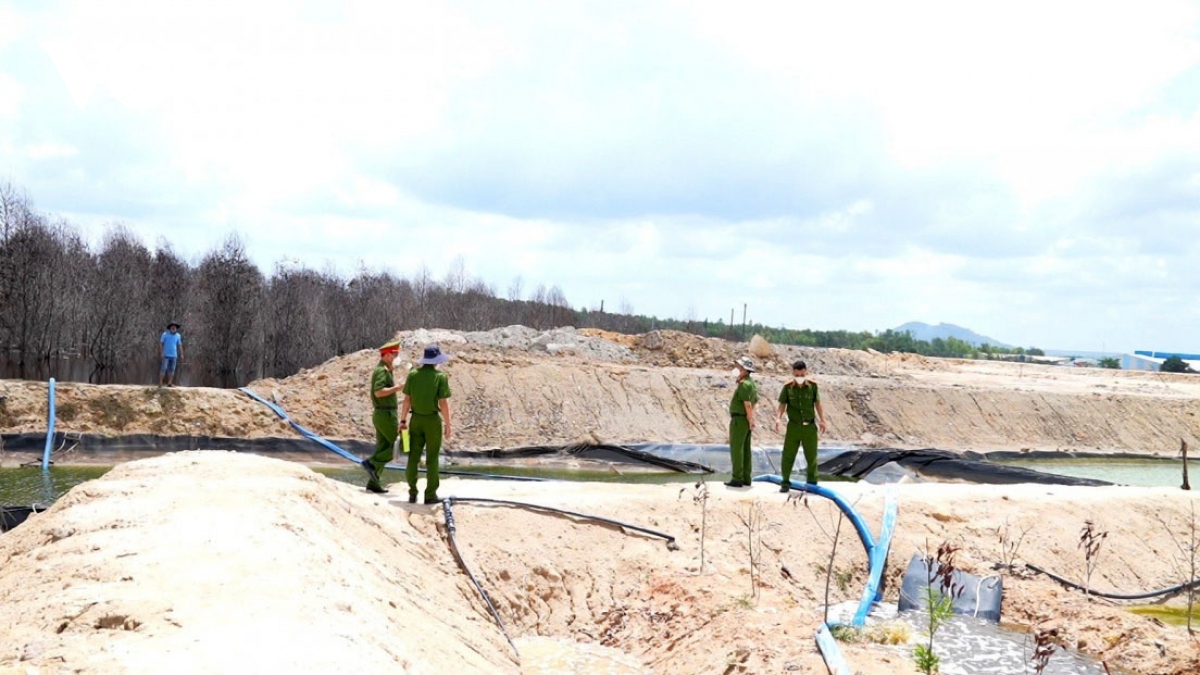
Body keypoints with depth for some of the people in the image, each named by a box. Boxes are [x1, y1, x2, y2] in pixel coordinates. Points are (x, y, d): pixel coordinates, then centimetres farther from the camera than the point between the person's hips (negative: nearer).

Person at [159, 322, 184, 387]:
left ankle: (169, 383, 8)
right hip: (166, 355, -4)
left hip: (174, 355, 4)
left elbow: (180, 345, 12)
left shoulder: (178, 336, 6)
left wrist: (181, 354, 6)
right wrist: (161, 353, -9)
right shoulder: (165, 334, -4)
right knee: (164, 369, -8)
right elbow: (160, 343, -3)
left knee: (172, 369, 3)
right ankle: (160, 383, -6)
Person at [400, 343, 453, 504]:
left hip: (416, 419, 3)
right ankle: (430, 495, 5)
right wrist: (448, 425, -7)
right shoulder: (440, 377, -10)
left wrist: (403, 420, 9)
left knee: (413, 457, 9)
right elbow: (443, 403, -13)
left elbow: (407, 399, 1)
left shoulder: (413, 374, 0)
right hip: (433, 420, -3)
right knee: (432, 459, 4)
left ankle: (412, 493, 9)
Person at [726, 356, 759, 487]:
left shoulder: (744, 384, -18)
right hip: (746, 420, 10)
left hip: (739, 419, -10)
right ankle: (746, 478, 15)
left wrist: (750, 421, -19)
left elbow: (748, 404, -22)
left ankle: (737, 479, -5)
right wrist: (751, 419, 17)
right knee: (745, 449, 11)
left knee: (736, 449, -5)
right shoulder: (752, 383, 14)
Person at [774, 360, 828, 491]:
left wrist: (822, 420, 3)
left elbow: (817, 404, 6)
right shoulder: (788, 387, -6)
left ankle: (812, 482, 23)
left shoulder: (813, 385, -3)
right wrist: (778, 418, -14)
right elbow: (782, 404, 0)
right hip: (793, 426, -1)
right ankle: (785, 482, 11)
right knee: (788, 456, 0)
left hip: (809, 427, 1)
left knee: (811, 456, 9)